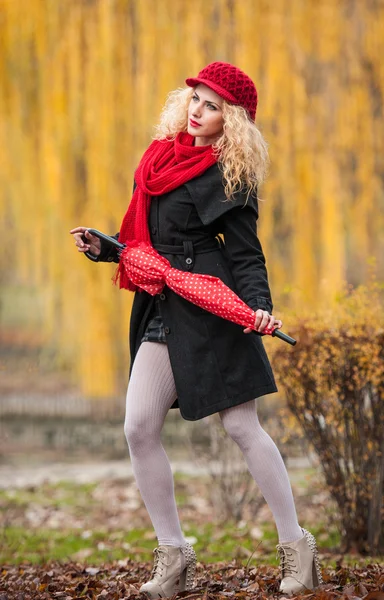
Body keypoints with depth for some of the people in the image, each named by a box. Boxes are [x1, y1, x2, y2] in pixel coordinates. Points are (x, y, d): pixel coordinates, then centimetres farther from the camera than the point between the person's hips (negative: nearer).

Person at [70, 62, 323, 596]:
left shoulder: (229, 177, -5)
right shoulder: (161, 158, 14)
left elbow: (246, 255, -7)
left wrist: (260, 306, -23)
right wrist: (103, 247, 10)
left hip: (211, 309, -7)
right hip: (162, 310, 7)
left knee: (241, 427, -5)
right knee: (139, 428, -3)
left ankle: (295, 544, 6)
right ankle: (173, 553, 6)